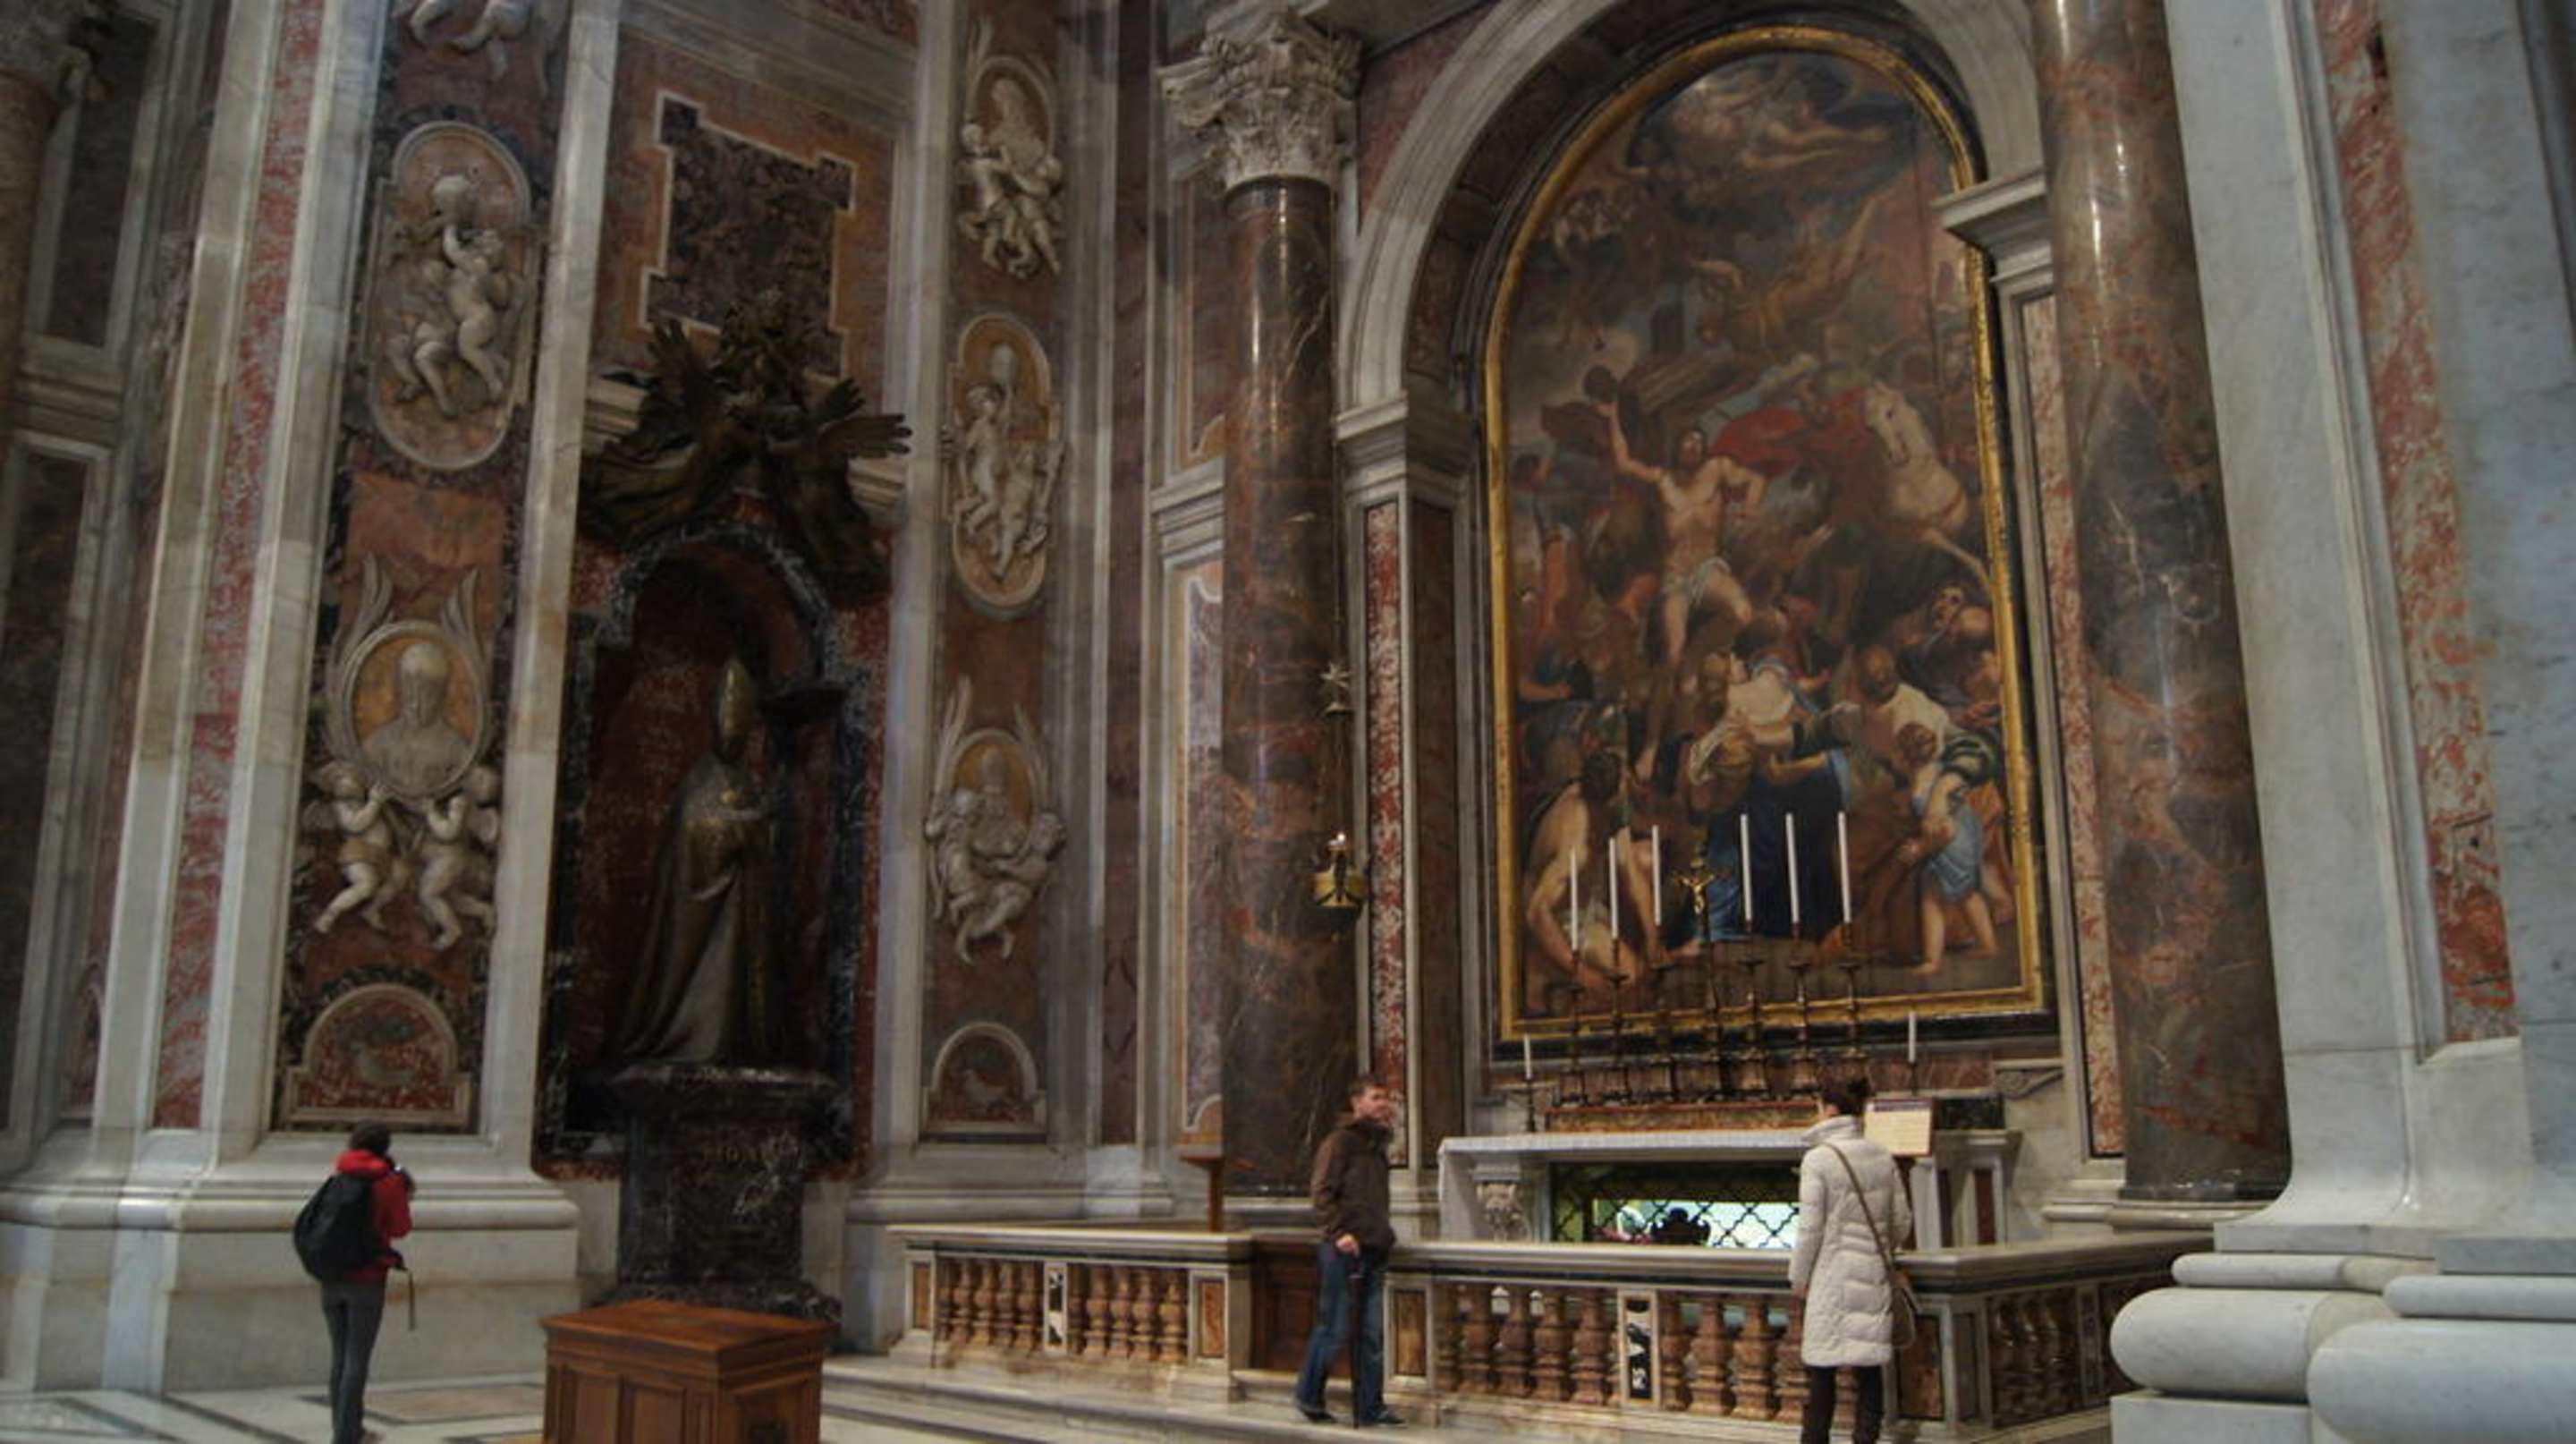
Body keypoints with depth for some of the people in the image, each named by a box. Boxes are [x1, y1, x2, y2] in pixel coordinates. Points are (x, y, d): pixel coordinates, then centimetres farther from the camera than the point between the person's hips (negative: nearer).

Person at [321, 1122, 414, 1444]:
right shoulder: (389, 1181, -6)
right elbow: (400, 1228, -2)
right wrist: (402, 1196, 13)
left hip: (331, 1279, 5)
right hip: (366, 1280, -5)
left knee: (340, 1355, 16)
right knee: (357, 1360, -2)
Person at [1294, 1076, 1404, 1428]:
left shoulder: (1377, 1144, 18)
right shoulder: (1340, 1141, -7)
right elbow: (1323, 1193, -14)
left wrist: (1384, 1233, 16)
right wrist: (1339, 1233, -23)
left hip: (1373, 1251, 8)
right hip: (1343, 1251, -8)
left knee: (1371, 1334, 7)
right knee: (1334, 1329, -2)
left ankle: (1370, 1409, 12)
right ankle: (1309, 1397, 16)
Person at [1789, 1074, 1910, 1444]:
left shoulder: (1817, 1159, -12)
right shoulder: (1883, 1157, 5)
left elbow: (1810, 1227, -12)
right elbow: (1902, 1221, 9)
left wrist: (1798, 1277, -1)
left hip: (1833, 1276, -5)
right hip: (1873, 1275, 5)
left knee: (1821, 1370, 4)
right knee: (1870, 1365, 10)